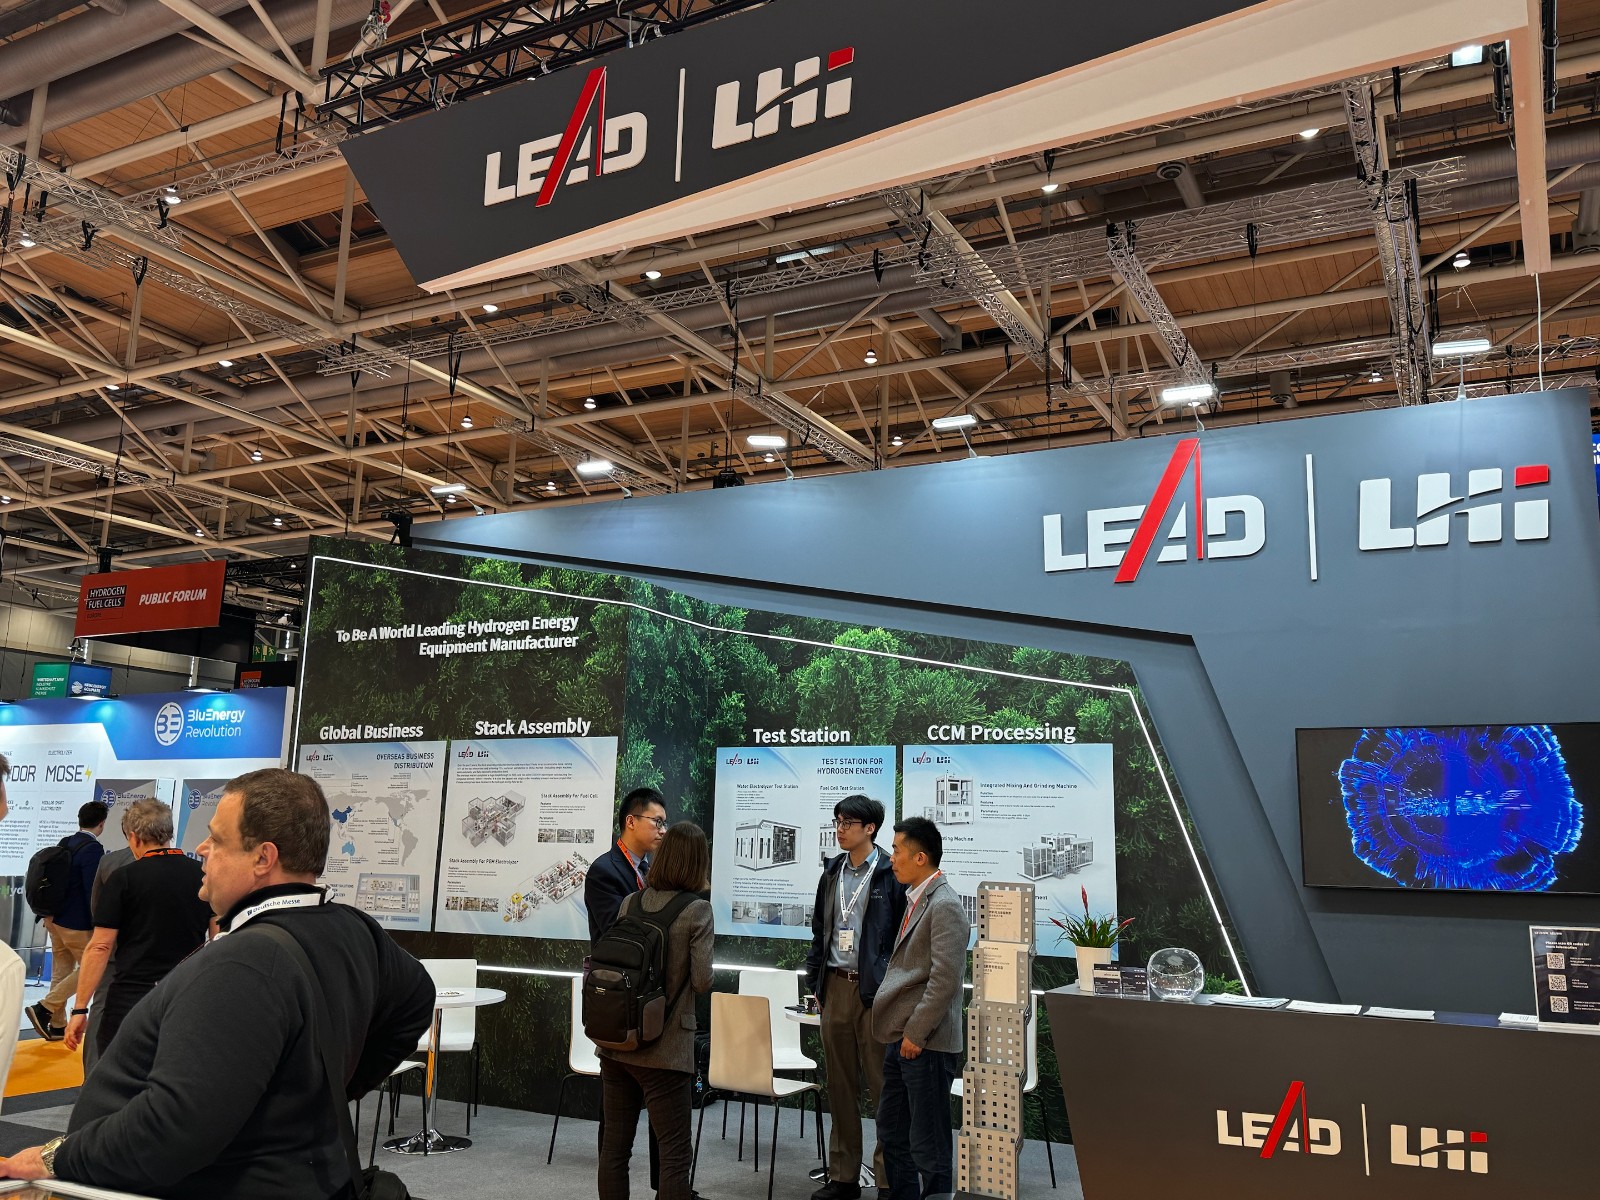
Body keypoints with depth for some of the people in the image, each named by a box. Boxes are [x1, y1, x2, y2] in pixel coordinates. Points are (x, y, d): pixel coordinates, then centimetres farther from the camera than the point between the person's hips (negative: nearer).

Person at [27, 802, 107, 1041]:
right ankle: (44, 1009, -2)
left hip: (55, 919, 8)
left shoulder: (65, 844, 6)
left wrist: (48, 913, 17)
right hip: (78, 923, -8)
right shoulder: (93, 849, -19)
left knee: (61, 972, 14)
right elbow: (92, 890, -21)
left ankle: (57, 1026, 20)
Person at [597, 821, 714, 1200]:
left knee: (614, 1144, 15)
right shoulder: (697, 910, -12)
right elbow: (702, 981, -13)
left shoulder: (630, 902, 3)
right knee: (674, 1153, 3)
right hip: (665, 1049, -5)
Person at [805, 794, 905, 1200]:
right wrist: (815, 981, 12)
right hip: (835, 987, 6)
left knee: (882, 1085, 0)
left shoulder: (891, 875, -7)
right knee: (840, 1086, 11)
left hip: (875, 989, -6)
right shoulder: (832, 873, 11)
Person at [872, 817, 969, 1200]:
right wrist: (900, 1030, 17)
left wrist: (915, 1033, -18)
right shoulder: (915, 900, 13)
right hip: (903, 1037, 10)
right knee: (891, 1131, 18)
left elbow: (944, 979, -22)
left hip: (926, 1042, -10)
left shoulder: (944, 905, -17)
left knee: (928, 1143, 0)